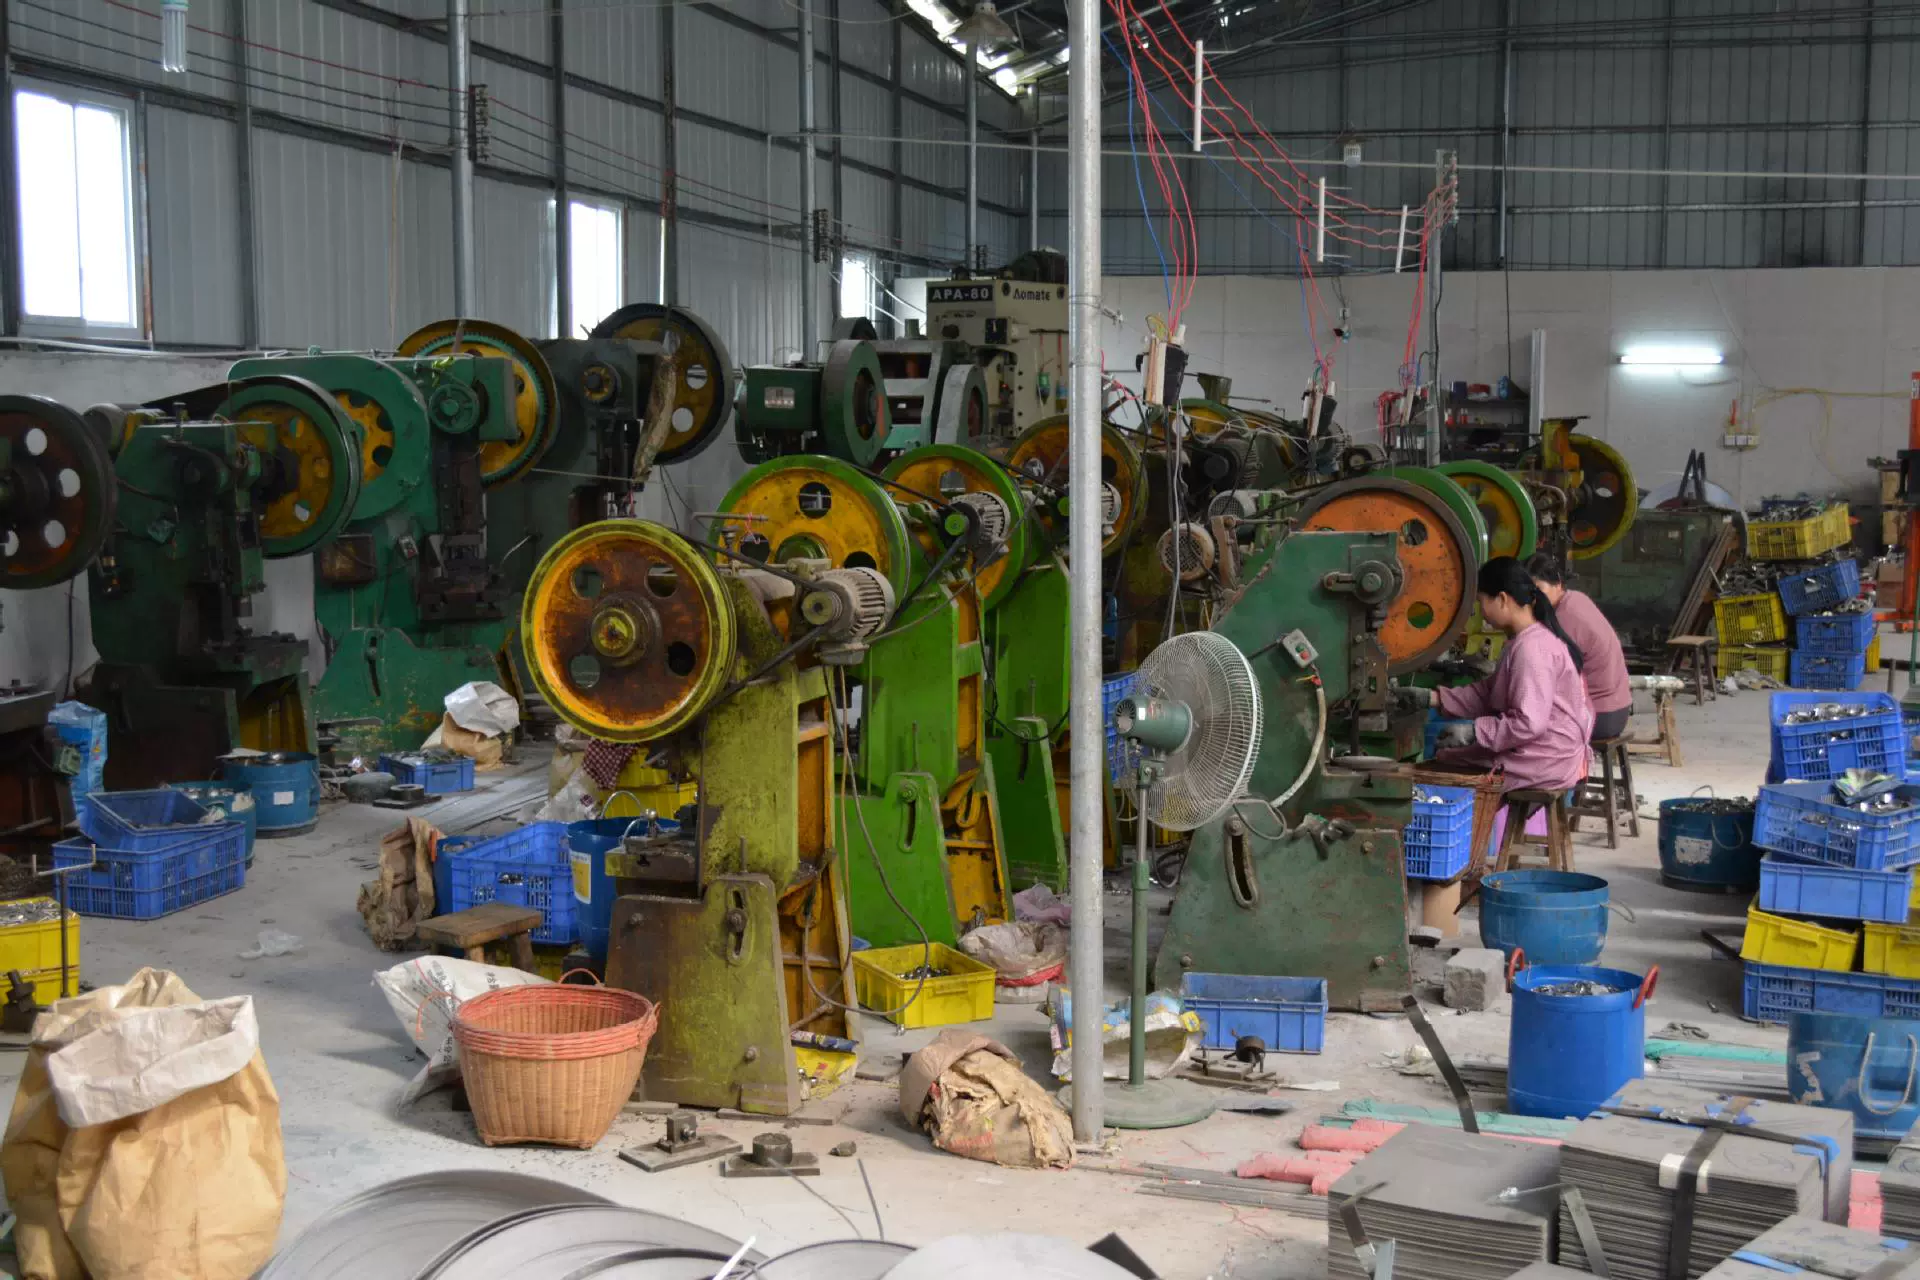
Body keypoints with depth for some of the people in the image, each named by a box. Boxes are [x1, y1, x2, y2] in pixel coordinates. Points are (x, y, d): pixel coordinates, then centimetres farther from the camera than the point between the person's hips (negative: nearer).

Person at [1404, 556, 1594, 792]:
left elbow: (1529, 723, -28)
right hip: (1538, 751, 10)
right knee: (1447, 754, 16)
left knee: (1443, 767, -2)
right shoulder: (1526, 640, 11)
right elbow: (1489, 693, 14)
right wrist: (1434, 698, 7)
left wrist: (1474, 731, -21)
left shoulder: (1532, 648, -23)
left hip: (1544, 762, -10)